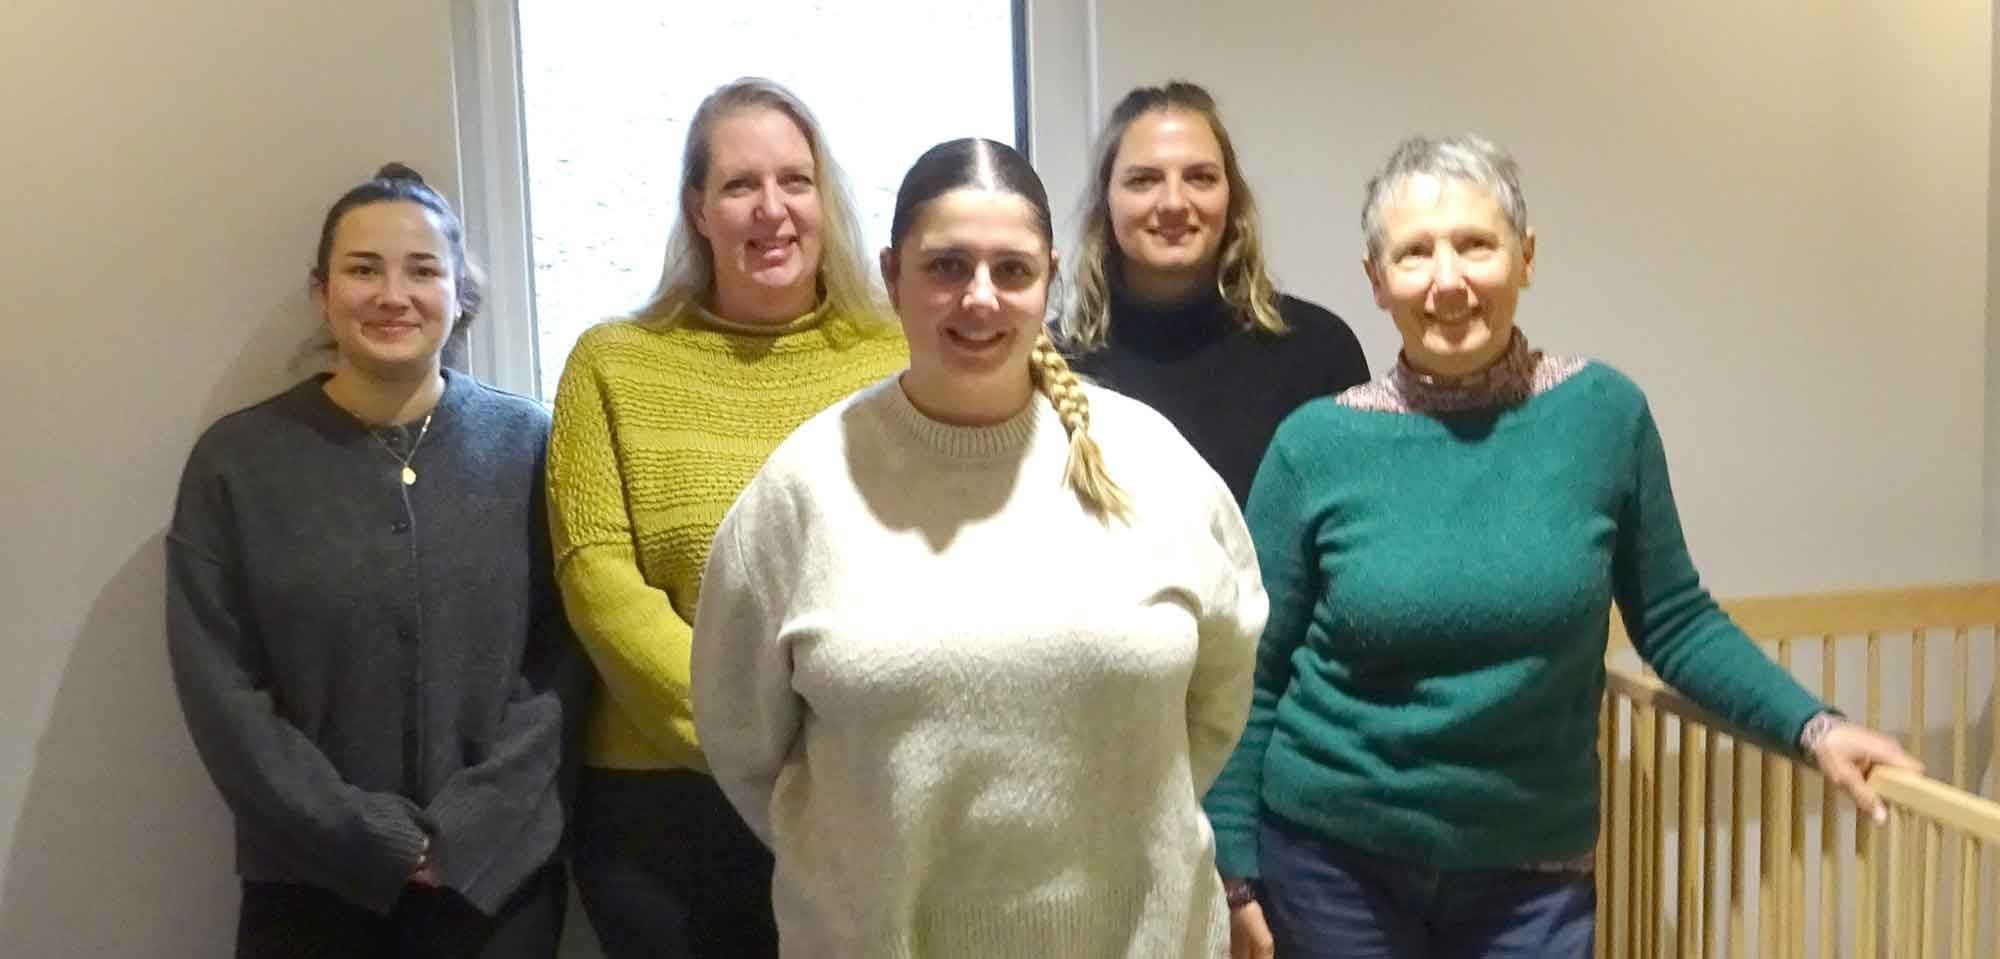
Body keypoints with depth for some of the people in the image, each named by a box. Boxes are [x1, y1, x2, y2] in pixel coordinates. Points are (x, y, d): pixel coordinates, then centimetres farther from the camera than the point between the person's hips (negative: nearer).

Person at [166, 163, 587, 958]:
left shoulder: (529, 444, -3)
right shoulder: (234, 462, -4)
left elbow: (562, 664, -5)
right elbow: (221, 693, -6)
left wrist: (460, 834, -12)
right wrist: (379, 842, -11)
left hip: (502, 876, 0)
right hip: (311, 885, 0)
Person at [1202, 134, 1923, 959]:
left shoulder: (1603, 414, -6)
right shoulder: (1317, 444, -8)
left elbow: (1675, 622, 4)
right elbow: (1255, 677, -2)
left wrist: (1810, 728, -7)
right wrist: (1234, 868, -1)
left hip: (1532, 866, 1)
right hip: (1331, 857, -1)